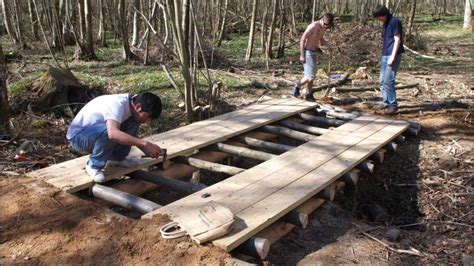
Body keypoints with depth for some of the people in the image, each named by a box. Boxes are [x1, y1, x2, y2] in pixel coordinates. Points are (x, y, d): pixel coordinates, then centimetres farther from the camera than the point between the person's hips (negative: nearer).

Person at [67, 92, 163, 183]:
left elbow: (132, 135, 8)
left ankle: (116, 158, 4)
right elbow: (113, 133, -48)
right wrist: (145, 143, -46)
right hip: (78, 136, -8)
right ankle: (94, 166, -13)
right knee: (109, 130, -36)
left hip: (99, 133, 8)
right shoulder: (117, 104, -30)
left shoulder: (132, 105, -5)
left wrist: (146, 149, -10)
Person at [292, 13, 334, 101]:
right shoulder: (313, 26, -20)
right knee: (310, 76, -11)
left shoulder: (323, 28, 5)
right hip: (307, 52, -9)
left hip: (313, 53, 9)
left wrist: (328, 45, -2)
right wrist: (301, 55, -20)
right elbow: (302, 39, -19)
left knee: (311, 75, 13)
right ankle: (297, 86, 10)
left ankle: (309, 95, 22)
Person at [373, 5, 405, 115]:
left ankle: (393, 105, -4)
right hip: (385, 55, 9)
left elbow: (397, 40, -15)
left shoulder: (395, 22, -11)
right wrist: (383, 55, 17)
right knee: (383, 81, 10)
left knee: (388, 81, -12)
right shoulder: (384, 24, 16)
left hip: (393, 55, -9)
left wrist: (392, 57, -20)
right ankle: (385, 102, 20)